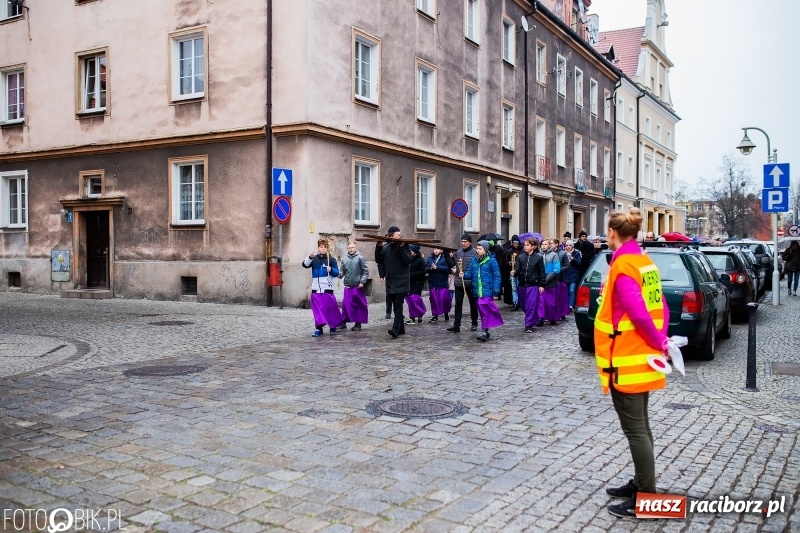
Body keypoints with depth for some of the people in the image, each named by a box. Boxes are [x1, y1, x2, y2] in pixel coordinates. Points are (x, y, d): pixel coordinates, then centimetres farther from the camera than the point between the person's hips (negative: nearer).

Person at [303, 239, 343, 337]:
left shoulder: (331, 259, 3)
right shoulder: (314, 259, 9)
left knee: (330, 308, 3)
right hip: (316, 288, 2)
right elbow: (305, 265, -7)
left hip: (327, 288, -2)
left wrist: (331, 270, -20)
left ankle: (333, 325, 24)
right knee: (317, 309, -1)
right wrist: (310, 257, -25)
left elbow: (337, 273, 1)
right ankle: (318, 328, 1)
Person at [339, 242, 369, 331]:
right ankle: (343, 322, 11)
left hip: (358, 286, -3)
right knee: (345, 304, 2)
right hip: (347, 286, 3)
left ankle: (358, 323, 10)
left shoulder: (360, 258, -1)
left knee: (358, 305, 2)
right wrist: (339, 274, -12)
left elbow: (365, 271, -3)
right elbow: (342, 271, 11)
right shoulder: (344, 259, 10)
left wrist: (362, 281, -10)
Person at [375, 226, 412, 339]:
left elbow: (408, 260, -15)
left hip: (402, 281, -6)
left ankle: (395, 329, -18)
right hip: (390, 282, 6)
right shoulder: (385, 248, 8)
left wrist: (401, 248, -22)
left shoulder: (404, 246, -5)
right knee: (396, 306, 11)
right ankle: (401, 328, 21)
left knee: (398, 305, -13)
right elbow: (379, 260, 16)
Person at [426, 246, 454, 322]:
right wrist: (430, 268, -16)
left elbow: (448, 268, -14)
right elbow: (425, 268, 4)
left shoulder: (445, 258, -1)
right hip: (432, 283, 3)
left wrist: (437, 267, -18)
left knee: (444, 299, -4)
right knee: (433, 300, 4)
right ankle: (435, 315, 14)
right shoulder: (430, 259, 10)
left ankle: (446, 314, 18)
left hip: (443, 283, -3)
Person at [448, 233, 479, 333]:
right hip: (459, 282, 4)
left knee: (473, 303, 11)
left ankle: (474, 324, 25)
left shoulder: (475, 253, -9)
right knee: (458, 304, 1)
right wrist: (454, 269, -2)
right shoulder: (458, 252, 8)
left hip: (471, 283, -4)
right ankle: (456, 325, 1)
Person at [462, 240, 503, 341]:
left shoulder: (491, 261, -6)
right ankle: (485, 331, 21)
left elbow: (496, 276, -6)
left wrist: (496, 291, -11)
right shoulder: (474, 260, 10)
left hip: (487, 291, -6)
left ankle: (485, 332, -12)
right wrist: (464, 275, -11)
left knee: (485, 310, -13)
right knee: (482, 311, 12)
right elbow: (470, 273, 12)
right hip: (477, 291, 6)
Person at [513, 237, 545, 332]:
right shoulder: (520, 257, 4)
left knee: (531, 305, -7)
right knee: (523, 305, 12)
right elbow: (517, 269, -2)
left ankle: (529, 325, 0)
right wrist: (514, 272, -25)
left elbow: (542, 272, -1)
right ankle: (533, 320, 34)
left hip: (533, 285, -4)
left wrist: (542, 285, -4)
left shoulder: (538, 257, -3)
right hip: (522, 285, 4)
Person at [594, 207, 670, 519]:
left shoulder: (623, 265, -18)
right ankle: (641, 484, 30)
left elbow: (639, 314, -24)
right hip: (641, 357, 10)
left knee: (634, 428, -1)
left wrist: (658, 342, -12)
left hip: (627, 359, -10)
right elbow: (659, 307, 12)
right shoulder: (645, 262, 10)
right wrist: (662, 340, 5)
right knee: (639, 425, 18)